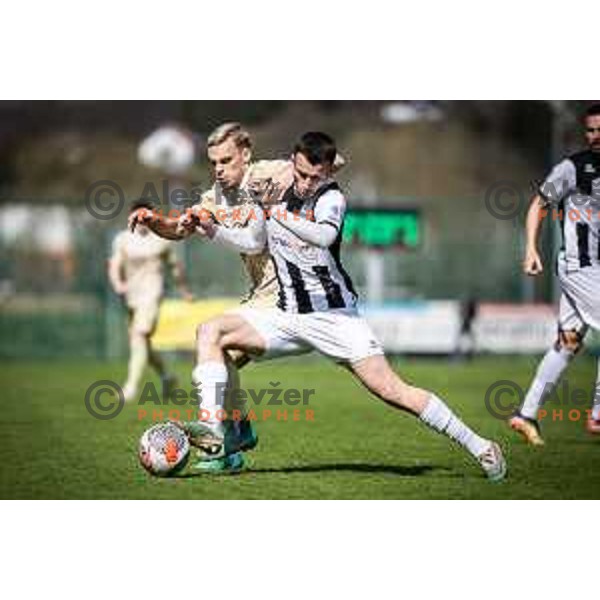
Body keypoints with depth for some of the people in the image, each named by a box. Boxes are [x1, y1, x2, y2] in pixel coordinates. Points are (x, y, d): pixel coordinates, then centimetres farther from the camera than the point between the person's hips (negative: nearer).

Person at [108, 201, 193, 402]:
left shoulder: (161, 240, 3)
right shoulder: (123, 239, 7)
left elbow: (175, 266, 16)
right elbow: (115, 266, -1)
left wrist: (184, 290, 25)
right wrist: (117, 284, -22)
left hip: (151, 294, -4)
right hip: (131, 296, 4)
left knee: (139, 337, -22)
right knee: (141, 344, 12)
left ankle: (132, 385, -27)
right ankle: (165, 376, 35)